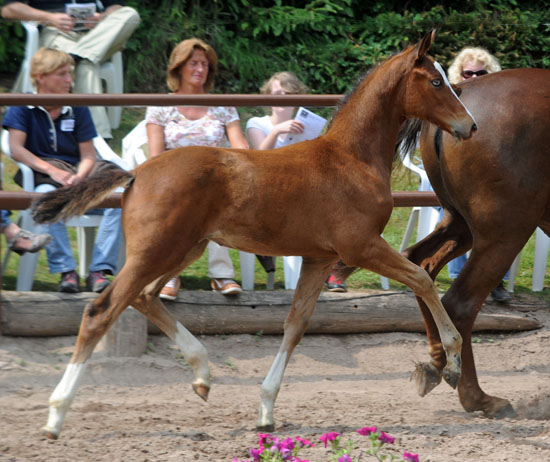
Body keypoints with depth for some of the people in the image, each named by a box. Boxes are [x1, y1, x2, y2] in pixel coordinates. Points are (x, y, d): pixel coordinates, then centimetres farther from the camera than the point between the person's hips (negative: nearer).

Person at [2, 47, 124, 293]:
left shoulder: (78, 109, 8)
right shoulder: (22, 107, 2)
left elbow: (88, 155, 4)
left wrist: (79, 177, -19)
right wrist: (52, 170, -20)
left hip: (78, 173, 3)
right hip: (41, 175, -3)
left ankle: (99, 271, -24)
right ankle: (66, 271, -36)